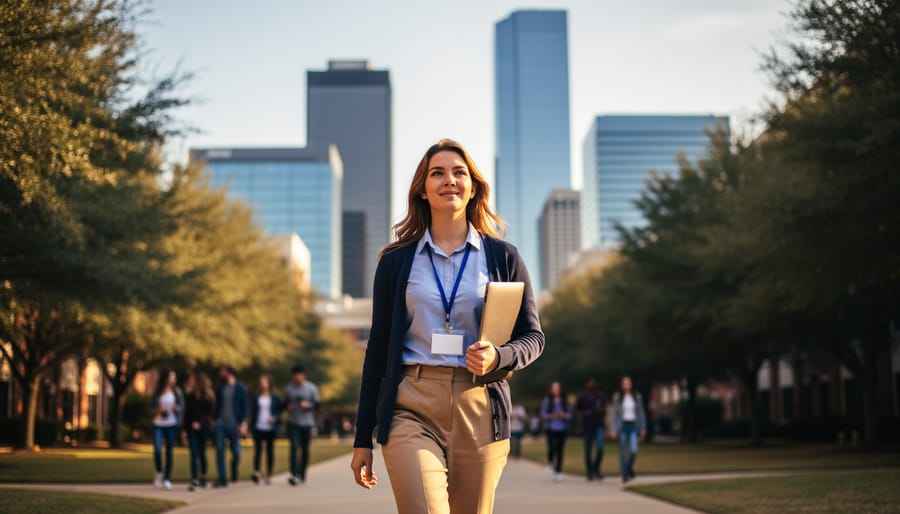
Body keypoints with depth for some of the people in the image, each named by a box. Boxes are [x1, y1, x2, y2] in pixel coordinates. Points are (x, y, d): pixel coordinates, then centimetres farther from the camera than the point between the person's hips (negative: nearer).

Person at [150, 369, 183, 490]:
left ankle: (167, 478, 6)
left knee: (169, 451, 0)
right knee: (157, 449, -13)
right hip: (158, 424, 0)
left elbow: (182, 407, 5)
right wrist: (158, 410, -10)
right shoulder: (157, 393, 5)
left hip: (172, 424, 0)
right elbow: (151, 408, 9)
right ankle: (159, 472, 12)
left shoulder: (177, 392, 5)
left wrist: (177, 408, -16)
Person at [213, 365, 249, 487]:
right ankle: (222, 479, -2)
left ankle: (234, 473, 28)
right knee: (219, 450, -5)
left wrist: (243, 424, -11)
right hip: (221, 423, 3)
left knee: (236, 451, 2)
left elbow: (245, 406, -3)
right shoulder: (220, 389, 11)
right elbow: (217, 405, 14)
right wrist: (215, 420, 3)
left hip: (234, 424, -3)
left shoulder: (240, 388, 0)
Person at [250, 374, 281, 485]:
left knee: (270, 450, 6)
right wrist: (253, 423, 1)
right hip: (258, 427, 0)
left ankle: (269, 475, 12)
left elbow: (279, 410, 5)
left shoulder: (274, 397, 3)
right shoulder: (256, 396, 6)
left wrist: (275, 418, -14)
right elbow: (252, 411, 10)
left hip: (270, 428, 0)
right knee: (257, 449, -13)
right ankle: (256, 472, -22)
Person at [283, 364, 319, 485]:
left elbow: (317, 404, 3)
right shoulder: (288, 388, 5)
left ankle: (302, 474, 22)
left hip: (307, 423, 0)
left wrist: (308, 405, -18)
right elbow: (285, 402, 16)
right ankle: (294, 475, -22)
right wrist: (288, 406, -7)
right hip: (293, 423, 0)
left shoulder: (312, 388, 1)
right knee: (294, 447, -15)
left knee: (305, 449, 7)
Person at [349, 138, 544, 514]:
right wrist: (362, 439, 10)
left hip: (479, 411, 1)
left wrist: (498, 357, -13)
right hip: (412, 411, -1)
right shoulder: (396, 260, 9)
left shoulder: (503, 257, 8)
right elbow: (377, 350, 11)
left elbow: (533, 336, 11)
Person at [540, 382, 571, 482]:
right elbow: (542, 414, 3)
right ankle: (550, 463, 14)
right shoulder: (547, 400, 2)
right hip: (551, 428, -2)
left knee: (560, 451, 0)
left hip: (562, 429, 2)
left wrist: (564, 415, -11)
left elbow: (569, 414, 9)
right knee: (552, 447, -17)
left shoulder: (564, 401, 7)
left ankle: (559, 472, 8)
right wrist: (550, 416, -15)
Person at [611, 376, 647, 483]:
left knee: (634, 450, -14)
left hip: (633, 426, 1)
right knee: (623, 452, -1)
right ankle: (624, 475, 9)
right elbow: (615, 413, 1)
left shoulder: (637, 397, 5)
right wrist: (614, 429, -5)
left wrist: (643, 428, 4)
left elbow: (641, 413, 8)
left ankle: (630, 467, 15)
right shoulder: (617, 397, 1)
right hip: (622, 426, -1)